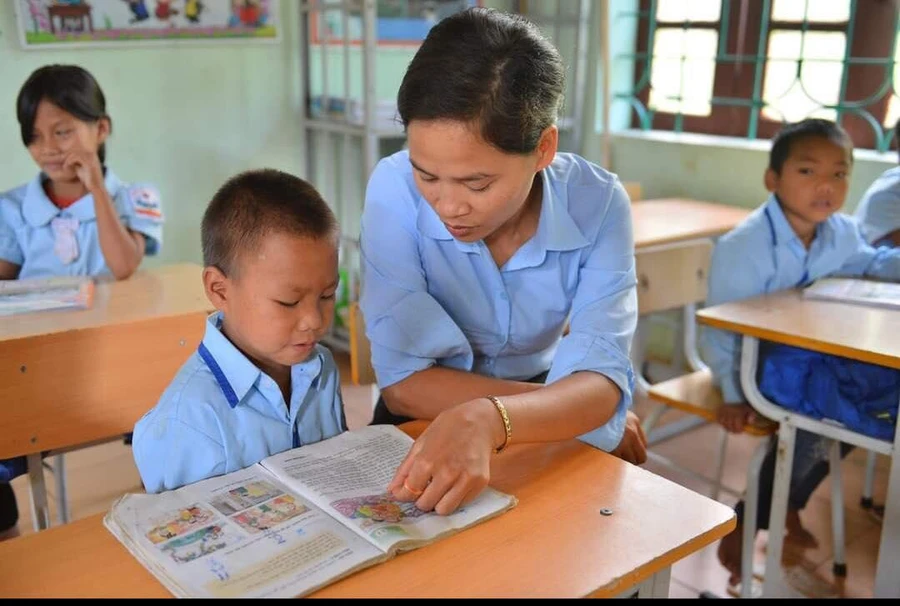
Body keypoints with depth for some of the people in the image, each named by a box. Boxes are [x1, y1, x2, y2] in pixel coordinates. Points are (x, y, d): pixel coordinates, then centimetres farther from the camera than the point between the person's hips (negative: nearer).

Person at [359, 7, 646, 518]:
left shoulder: (598, 204, -18)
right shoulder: (396, 189, -22)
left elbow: (601, 381, -27)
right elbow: (405, 383, -23)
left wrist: (488, 419, -47)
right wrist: (571, 407, -22)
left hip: (537, 417, 2)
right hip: (430, 416, -2)